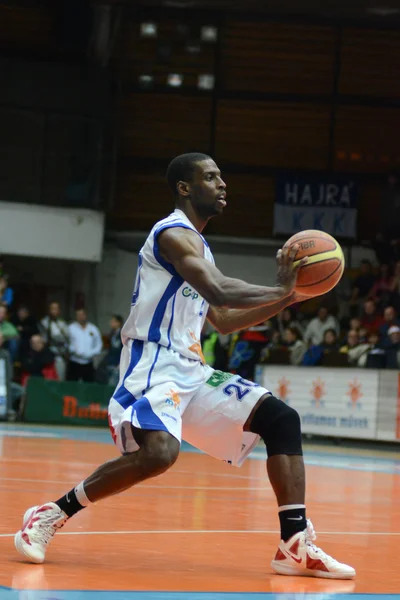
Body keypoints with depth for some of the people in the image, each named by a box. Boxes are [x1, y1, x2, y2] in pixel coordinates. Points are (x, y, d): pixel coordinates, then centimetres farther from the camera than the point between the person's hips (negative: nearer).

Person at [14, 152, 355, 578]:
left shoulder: (196, 243, 23)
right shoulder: (174, 233, -9)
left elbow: (223, 321, 27)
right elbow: (220, 292, -25)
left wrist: (285, 299, 19)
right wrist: (280, 289, -13)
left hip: (190, 370, 10)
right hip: (154, 364, -10)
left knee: (281, 419, 2)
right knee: (158, 452, -34)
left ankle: (295, 546, -3)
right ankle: (51, 515, -16)